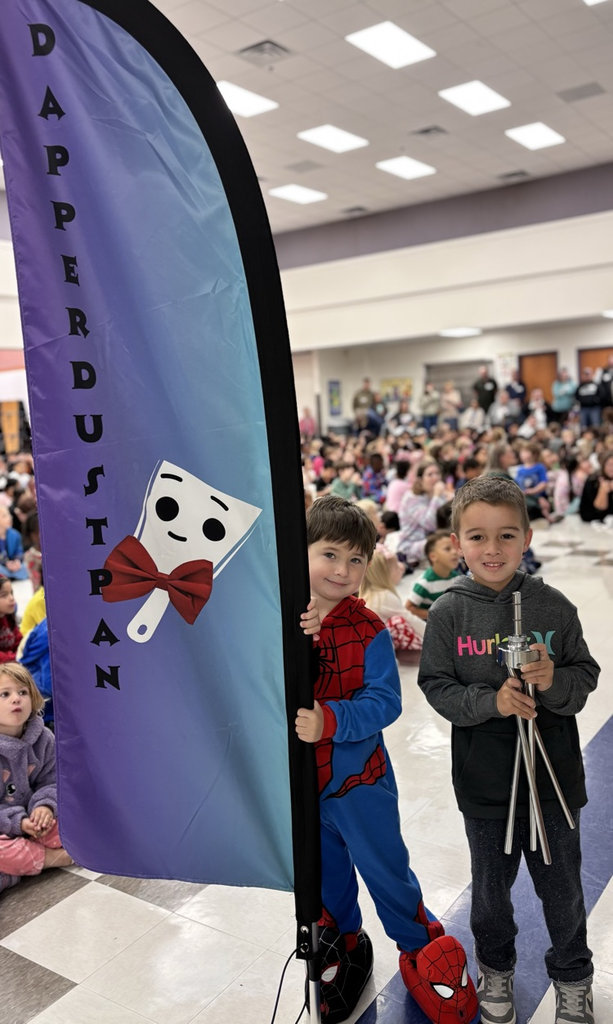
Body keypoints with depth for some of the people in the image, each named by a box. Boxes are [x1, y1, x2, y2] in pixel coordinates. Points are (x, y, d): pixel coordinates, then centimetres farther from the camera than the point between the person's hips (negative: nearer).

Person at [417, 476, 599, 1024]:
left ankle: (572, 976, 47)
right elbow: (437, 688, -8)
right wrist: (491, 701, -23)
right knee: (491, 885, 21)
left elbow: (587, 676, -3)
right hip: (484, 779, 0)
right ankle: (495, 967, 49)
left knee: (562, 886, 19)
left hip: (553, 774, 0)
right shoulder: (448, 614, -11)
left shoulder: (554, 605, -10)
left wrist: (554, 682, -23)